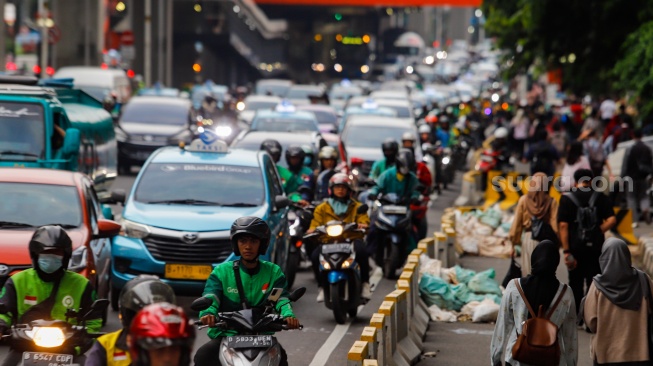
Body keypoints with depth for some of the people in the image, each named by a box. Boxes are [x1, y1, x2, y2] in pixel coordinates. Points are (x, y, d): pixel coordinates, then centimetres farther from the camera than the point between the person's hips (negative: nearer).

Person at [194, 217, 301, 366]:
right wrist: (208, 313, -35)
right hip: (225, 335, 0)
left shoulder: (273, 272, 10)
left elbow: (281, 298, -3)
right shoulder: (222, 271, 6)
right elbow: (210, 296, -10)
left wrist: (288, 315, -28)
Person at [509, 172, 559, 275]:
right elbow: (554, 224, -7)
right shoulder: (551, 202, -6)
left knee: (528, 272, 7)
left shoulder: (523, 200, -2)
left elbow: (517, 223, 3)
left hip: (528, 237, 1)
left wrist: (514, 243, 11)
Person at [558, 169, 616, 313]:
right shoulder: (600, 197, 1)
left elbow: (563, 225, -10)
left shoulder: (567, 198, -2)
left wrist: (566, 251, -11)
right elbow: (612, 219, -10)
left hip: (575, 247, -1)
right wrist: (598, 232, 3)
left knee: (576, 284, 11)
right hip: (596, 246, 1)